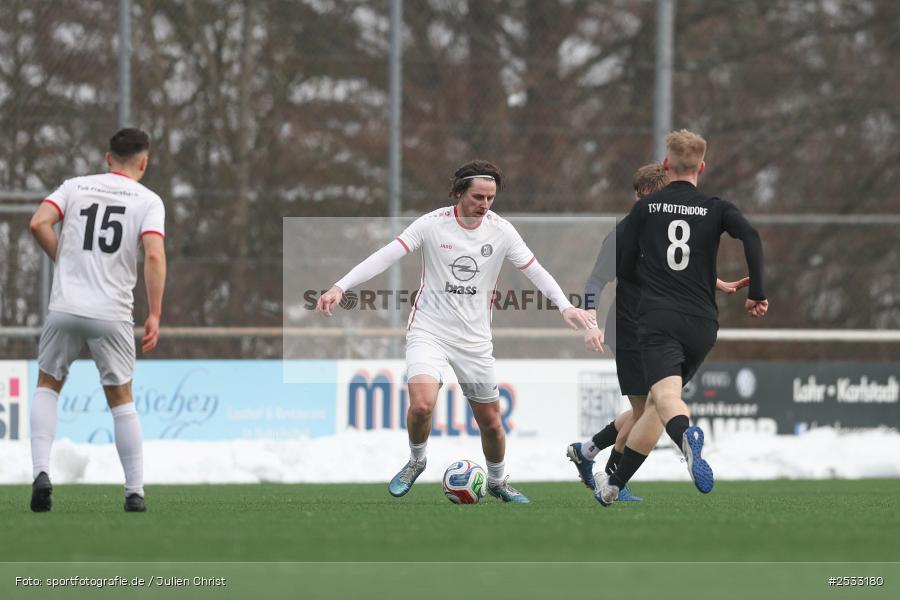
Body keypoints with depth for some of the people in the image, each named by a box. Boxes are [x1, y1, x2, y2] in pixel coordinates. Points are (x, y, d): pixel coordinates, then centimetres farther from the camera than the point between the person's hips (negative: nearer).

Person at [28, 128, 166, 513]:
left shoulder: (75, 187, 9)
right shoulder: (148, 201, 3)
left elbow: (38, 224, -5)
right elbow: (154, 255, -10)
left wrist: (65, 261, 10)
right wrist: (154, 315, -9)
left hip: (65, 307, 1)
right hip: (113, 315, -1)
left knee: (47, 386, 18)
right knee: (121, 400, 13)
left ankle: (41, 470, -1)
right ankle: (135, 492, 11)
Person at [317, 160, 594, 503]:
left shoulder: (501, 231, -4)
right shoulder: (432, 224, -11)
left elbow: (534, 270, -1)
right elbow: (386, 256, -15)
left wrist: (564, 305, -16)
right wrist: (341, 286, -24)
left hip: (474, 339, 3)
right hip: (429, 330, -3)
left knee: (490, 420, 8)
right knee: (422, 405, -25)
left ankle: (497, 482, 35)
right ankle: (416, 461, 5)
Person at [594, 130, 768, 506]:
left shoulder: (645, 208, 10)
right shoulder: (716, 209, 10)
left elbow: (623, 270, 12)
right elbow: (751, 238, -10)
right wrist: (757, 295, -2)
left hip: (658, 320, -3)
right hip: (702, 325, 3)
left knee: (666, 397, -22)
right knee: (656, 405, 18)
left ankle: (686, 435, -58)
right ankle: (614, 485, 22)